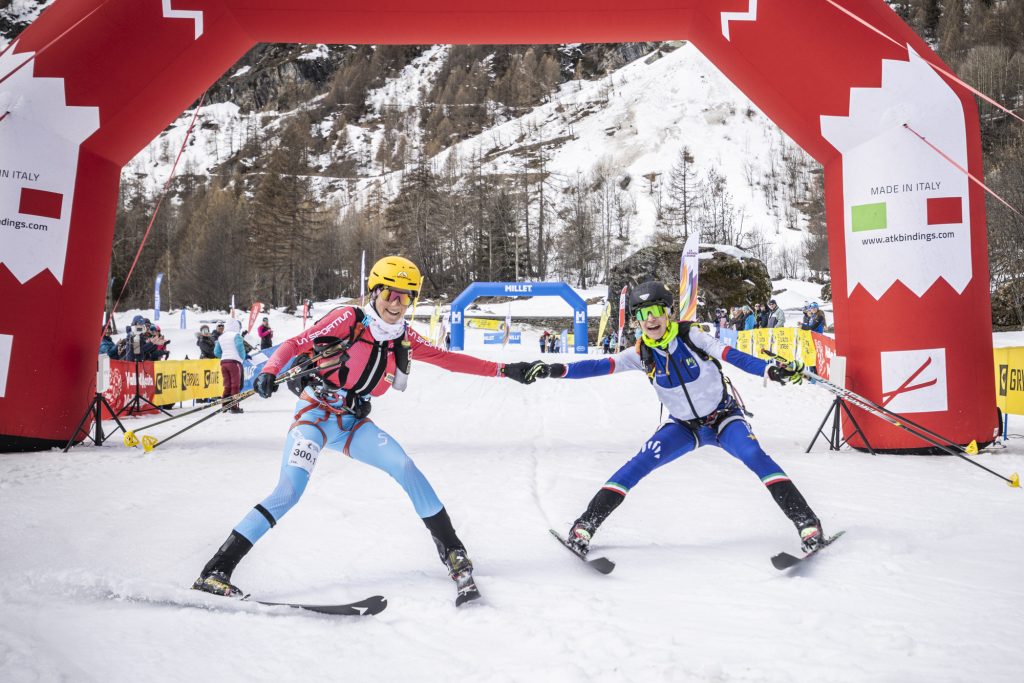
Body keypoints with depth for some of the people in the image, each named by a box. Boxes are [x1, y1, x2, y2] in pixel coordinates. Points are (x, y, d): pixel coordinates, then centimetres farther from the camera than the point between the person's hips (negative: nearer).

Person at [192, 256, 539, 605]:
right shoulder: (349, 319, -11)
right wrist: (269, 372, -32)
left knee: (406, 468, -16)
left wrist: (504, 370, 1)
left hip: (353, 424, 4)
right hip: (315, 413, -4)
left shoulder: (404, 338, 3)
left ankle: (452, 551, -4)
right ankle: (216, 570, -8)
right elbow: (295, 344, -13)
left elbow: (449, 359, 5)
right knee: (289, 492, -19)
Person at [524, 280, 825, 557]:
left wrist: (772, 370, -42)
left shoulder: (690, 336, -18)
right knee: (639, 463, -17)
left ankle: (806, 522, -20)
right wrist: (557, 370, -32)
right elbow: (600, 366, -19)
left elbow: (734, 356, -26)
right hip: (683, 426, 2)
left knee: (753, 454, -29)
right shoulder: (641, 353, -11)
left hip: (724, 417, -1)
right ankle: (586, 525, -11)